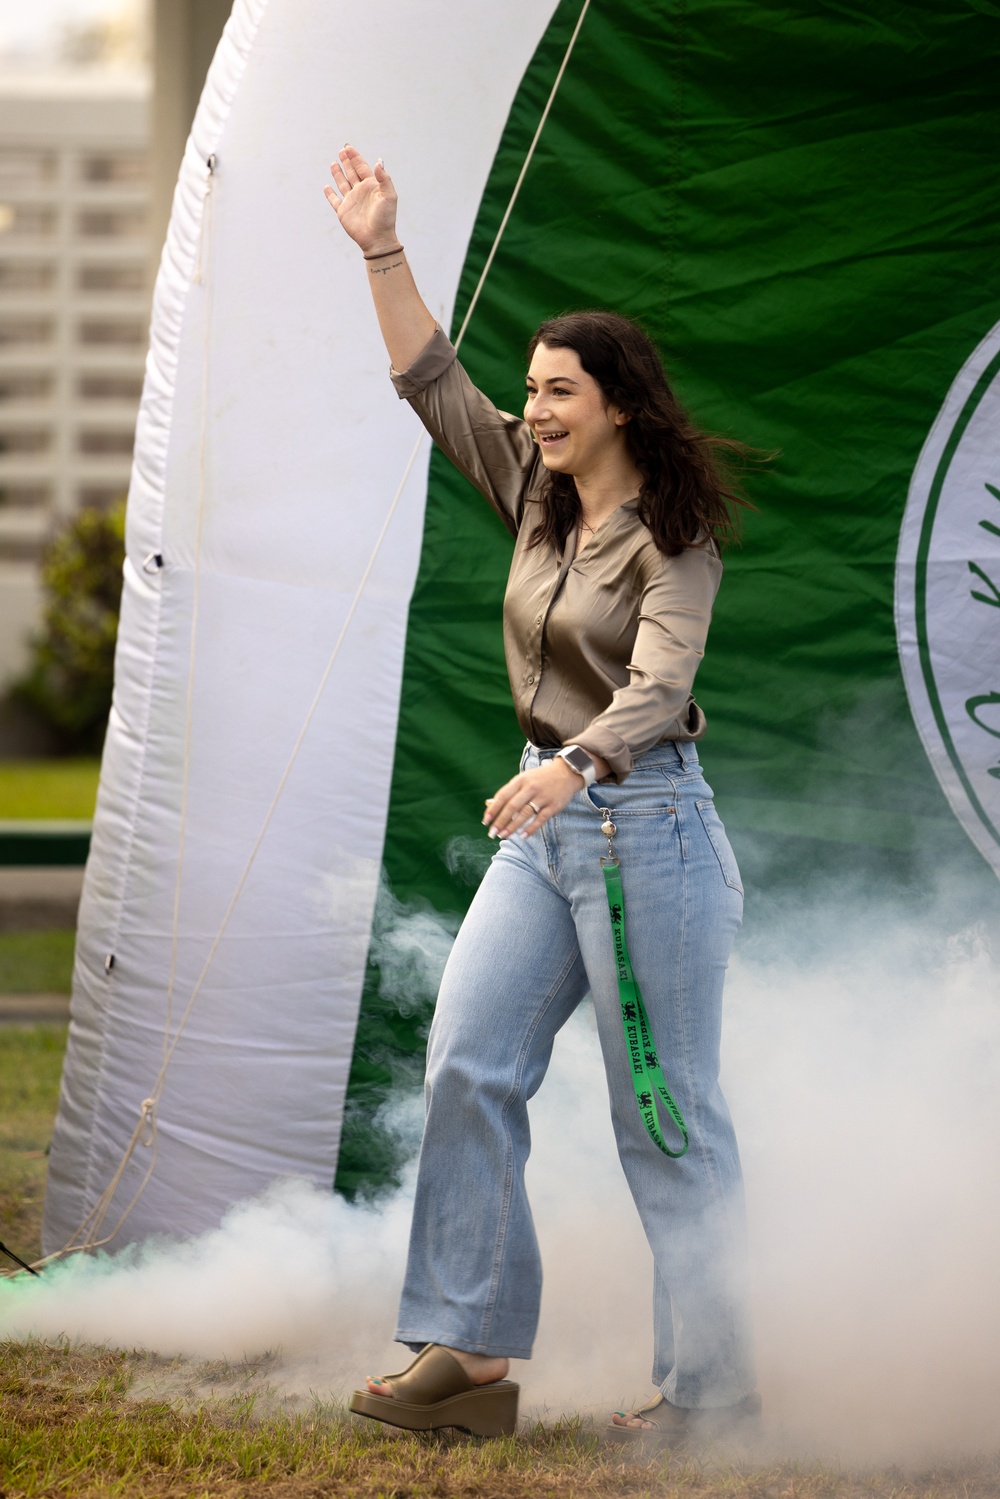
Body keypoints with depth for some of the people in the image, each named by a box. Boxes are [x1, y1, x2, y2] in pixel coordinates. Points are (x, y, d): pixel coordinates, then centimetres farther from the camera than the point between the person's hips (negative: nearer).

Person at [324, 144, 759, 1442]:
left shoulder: (673, 536, -13)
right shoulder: (538, 495, 9)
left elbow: (658, 683, -27)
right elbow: (433, 381, 12)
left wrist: (571, 768, -44)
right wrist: (382, 250, 4)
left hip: (643, 820, -8)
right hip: (546, 819, 8)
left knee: (668, 1114, -4)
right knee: (468, 1066, -1)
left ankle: (714, 1385, 3)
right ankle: (471, 1357, 0)